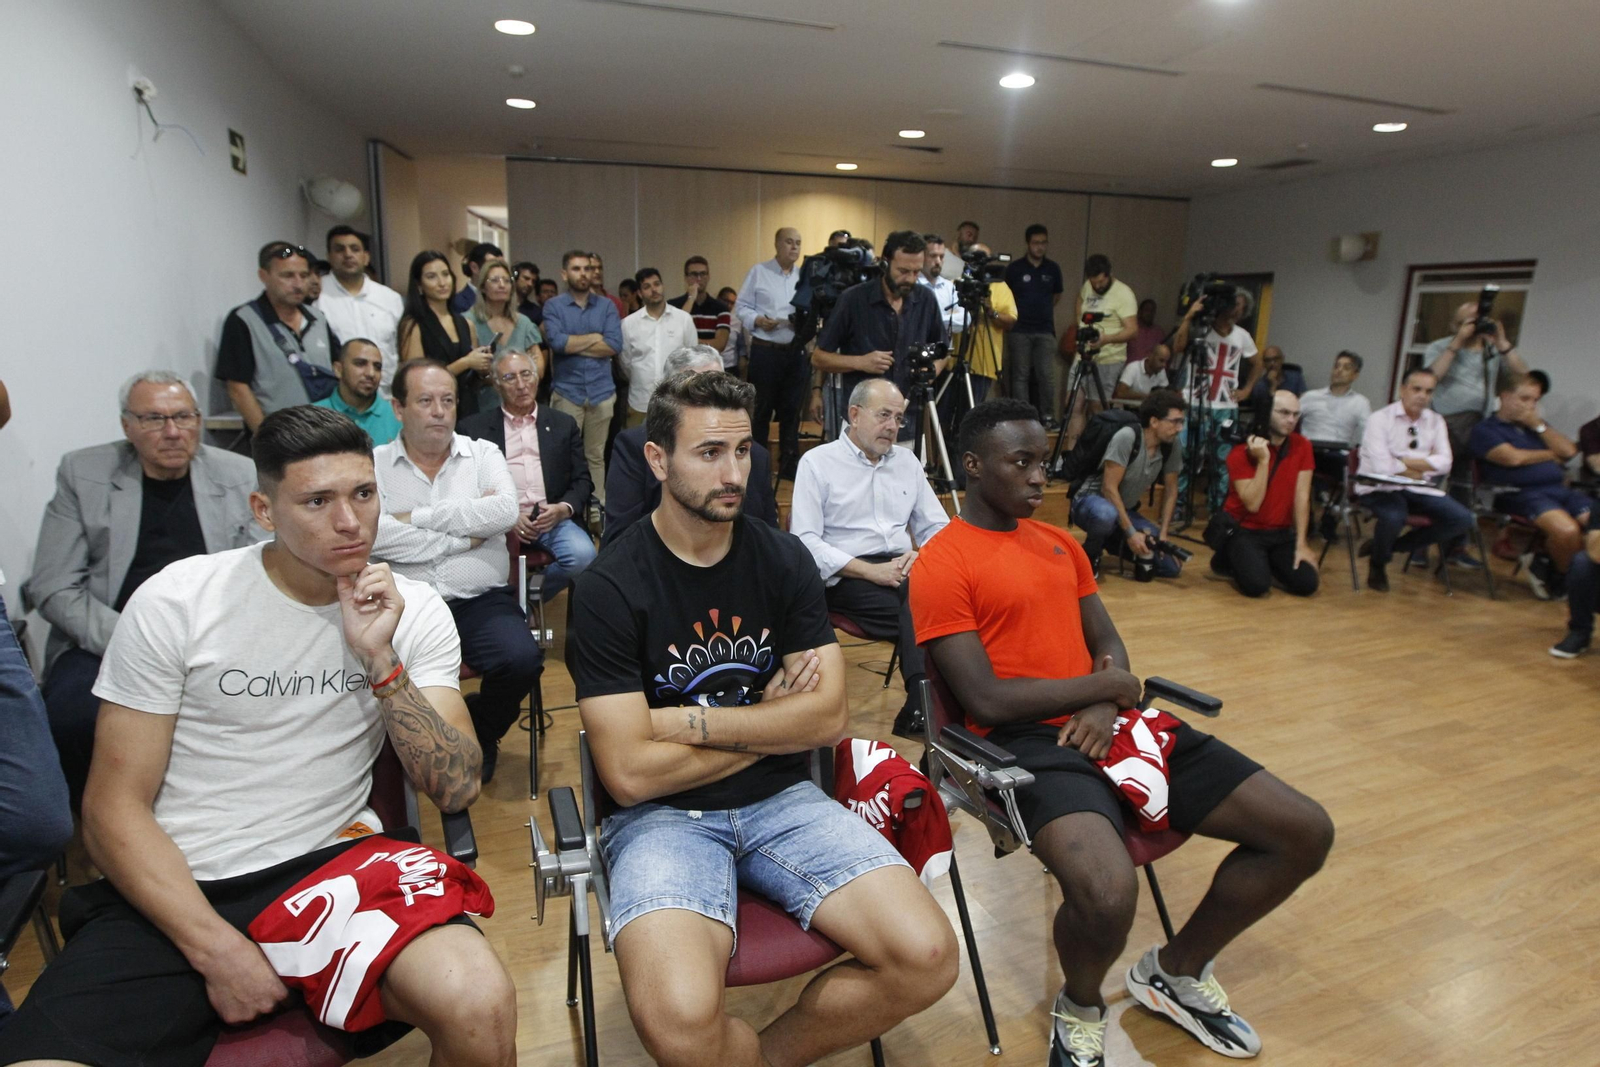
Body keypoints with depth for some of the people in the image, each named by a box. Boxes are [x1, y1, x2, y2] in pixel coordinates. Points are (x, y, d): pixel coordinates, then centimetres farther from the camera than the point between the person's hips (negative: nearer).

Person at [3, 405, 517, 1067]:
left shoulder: (413, 611, -1)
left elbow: (456, 790, -7)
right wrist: (217, 950, -14)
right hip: (175, 889, 1)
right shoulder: (175, 602, -5)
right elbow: (114, 806, -3)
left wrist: (380, 660, -19)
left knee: (480, 1007, -26)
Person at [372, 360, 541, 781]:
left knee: (522, 660, -26)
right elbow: (372, 534, -12)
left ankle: (480, 736, 10)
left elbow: (506, 510, -9)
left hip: (480, 601, 1)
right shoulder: (373, 463, 7)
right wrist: (464, 536, -7)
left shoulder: (483, 454, 11)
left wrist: (416, 517, -7)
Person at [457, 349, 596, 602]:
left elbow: (582, 480, 13)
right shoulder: (473, 428, 11)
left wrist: (564, 509, -7)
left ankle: (532, 595, 2)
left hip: (553, 517, 2)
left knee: (583, 556, -28)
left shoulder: (563, 424, 17)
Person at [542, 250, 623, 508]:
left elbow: (615, 345, -6)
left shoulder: (606, 306, 8)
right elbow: (557, 342, -14)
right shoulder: (553, 306, 3)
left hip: (602, 391, 2)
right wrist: (595, 337, -5)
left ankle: (599, 506, 16)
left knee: (596, 455, 9)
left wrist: (574, 345, -7)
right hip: (567, 392, -2)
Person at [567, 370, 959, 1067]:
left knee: (927, 958, -15)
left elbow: (829, 717, -5)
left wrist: (692, 724, -12)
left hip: (780, 798, 4)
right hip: (662, 815, -3)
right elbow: (630, 772, -15)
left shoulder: (784, 559, 1)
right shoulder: (610, 588, -10)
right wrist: (773, 719, -7)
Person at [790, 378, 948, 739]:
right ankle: (926, 708, -22)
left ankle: (919, 712, -25)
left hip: (905, 570, 5)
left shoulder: (907, 460, 20)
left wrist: (921, 555, -5)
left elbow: (937, 527, 20)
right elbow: (805, 541, -7)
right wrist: (871, 571, -16)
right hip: (847, 578, -5)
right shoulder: (817, 462, 3)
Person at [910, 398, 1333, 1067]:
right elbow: (985, 701, -15)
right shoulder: (941, 566, -9)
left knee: (1307, 833, 2)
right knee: (1107, 895, -36)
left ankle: (1176, 971, 24)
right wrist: (1103, 685, -5)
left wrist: (1106, 707, -7)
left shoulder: (1061, 543, 17)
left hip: (1104, 724, 8)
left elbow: (1110, 649, 16)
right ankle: (1080, 1007, 4)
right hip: (1027, 740, -7)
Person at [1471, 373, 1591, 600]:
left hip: (1560, 489, 7)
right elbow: (1513, 457, -9)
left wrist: (1539, 425, 6)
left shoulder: (1536, 426, 27)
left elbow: (1569, 450, 15)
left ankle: (1545, 566, 0)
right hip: (1520, 493, -7)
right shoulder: (1485, 430, 5)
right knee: (1566, 530, -32)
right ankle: (1559, 577, -1)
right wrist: (1551, 455, 8)